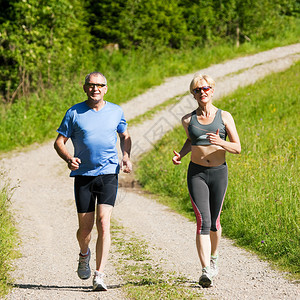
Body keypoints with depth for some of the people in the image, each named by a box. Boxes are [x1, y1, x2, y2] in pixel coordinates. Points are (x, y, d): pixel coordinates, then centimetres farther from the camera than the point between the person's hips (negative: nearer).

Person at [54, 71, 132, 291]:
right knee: (85, 227, 4)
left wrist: (126, 157, 5)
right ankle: (84, 255, 39)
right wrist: (68, 158, -17)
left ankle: (99, 276, -13)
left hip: (109, 174, 0)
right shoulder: (74, 113, 1)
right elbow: (59, 142, 4)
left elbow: (125, 136, 23)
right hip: (83, 175, 0)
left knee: (103, 223, -13)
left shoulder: (116, 111, 7)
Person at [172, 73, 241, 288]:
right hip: (197, 173, -1)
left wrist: (221, 142, -20)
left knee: (214, 222, 14)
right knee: (203, 221, -15)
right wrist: (180, 154, 4)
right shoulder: (188, 120, 3)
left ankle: (214, 257, 43)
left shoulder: (224, 117, -1)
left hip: (219, 173, 1)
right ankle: (206, 271, -20)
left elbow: (237, 148, -1)